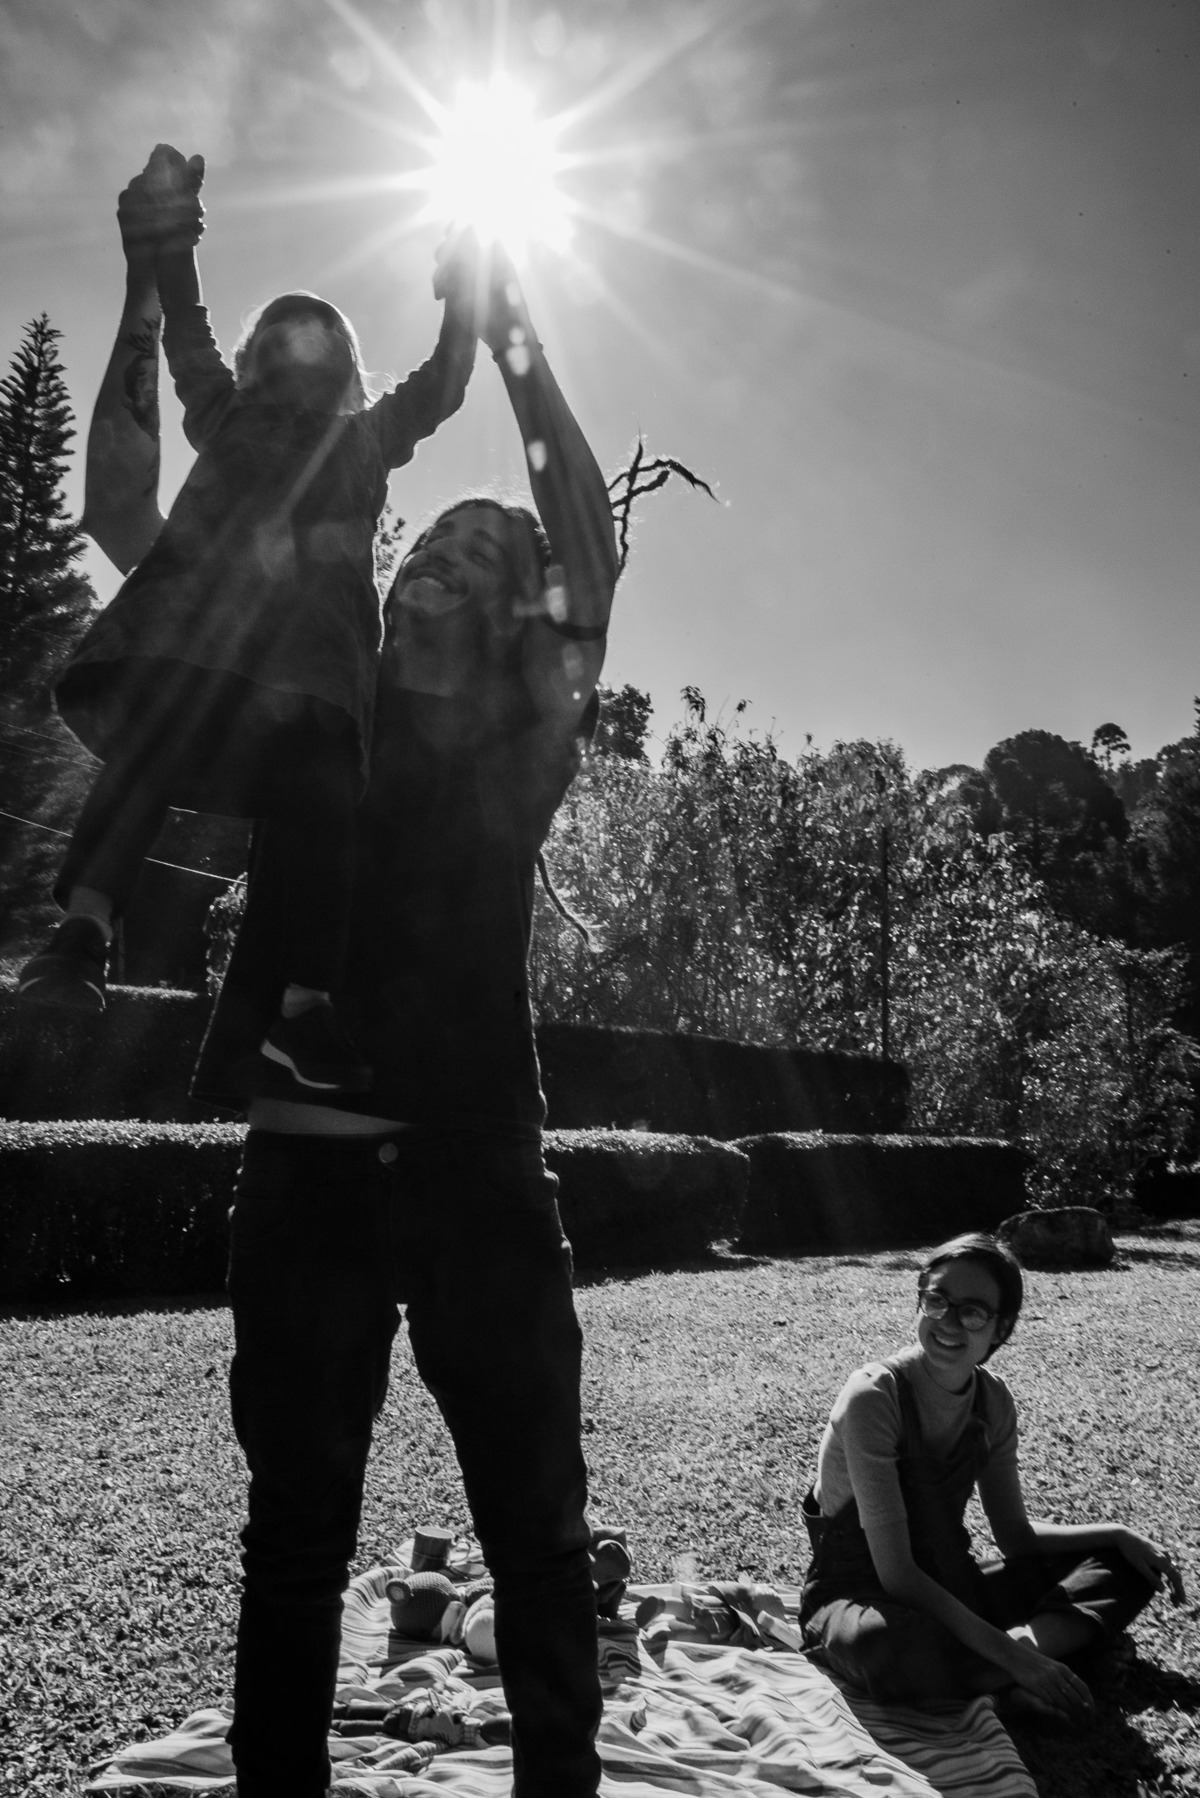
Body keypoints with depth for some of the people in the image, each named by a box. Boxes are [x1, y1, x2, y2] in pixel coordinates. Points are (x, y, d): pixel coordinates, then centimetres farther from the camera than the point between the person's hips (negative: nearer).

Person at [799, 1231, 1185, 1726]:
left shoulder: (993, 1401, -3)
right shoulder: (874, 1396, -24)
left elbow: (1015, 1535, 7)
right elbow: (895, 1572, -26)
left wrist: (1119, 1534, -6)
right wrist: (1013, 1654, -30)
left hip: (951, 1588, 7)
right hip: (856, 1596, -7)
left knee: (1128, 1567, -1)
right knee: (881, 1644, -43)